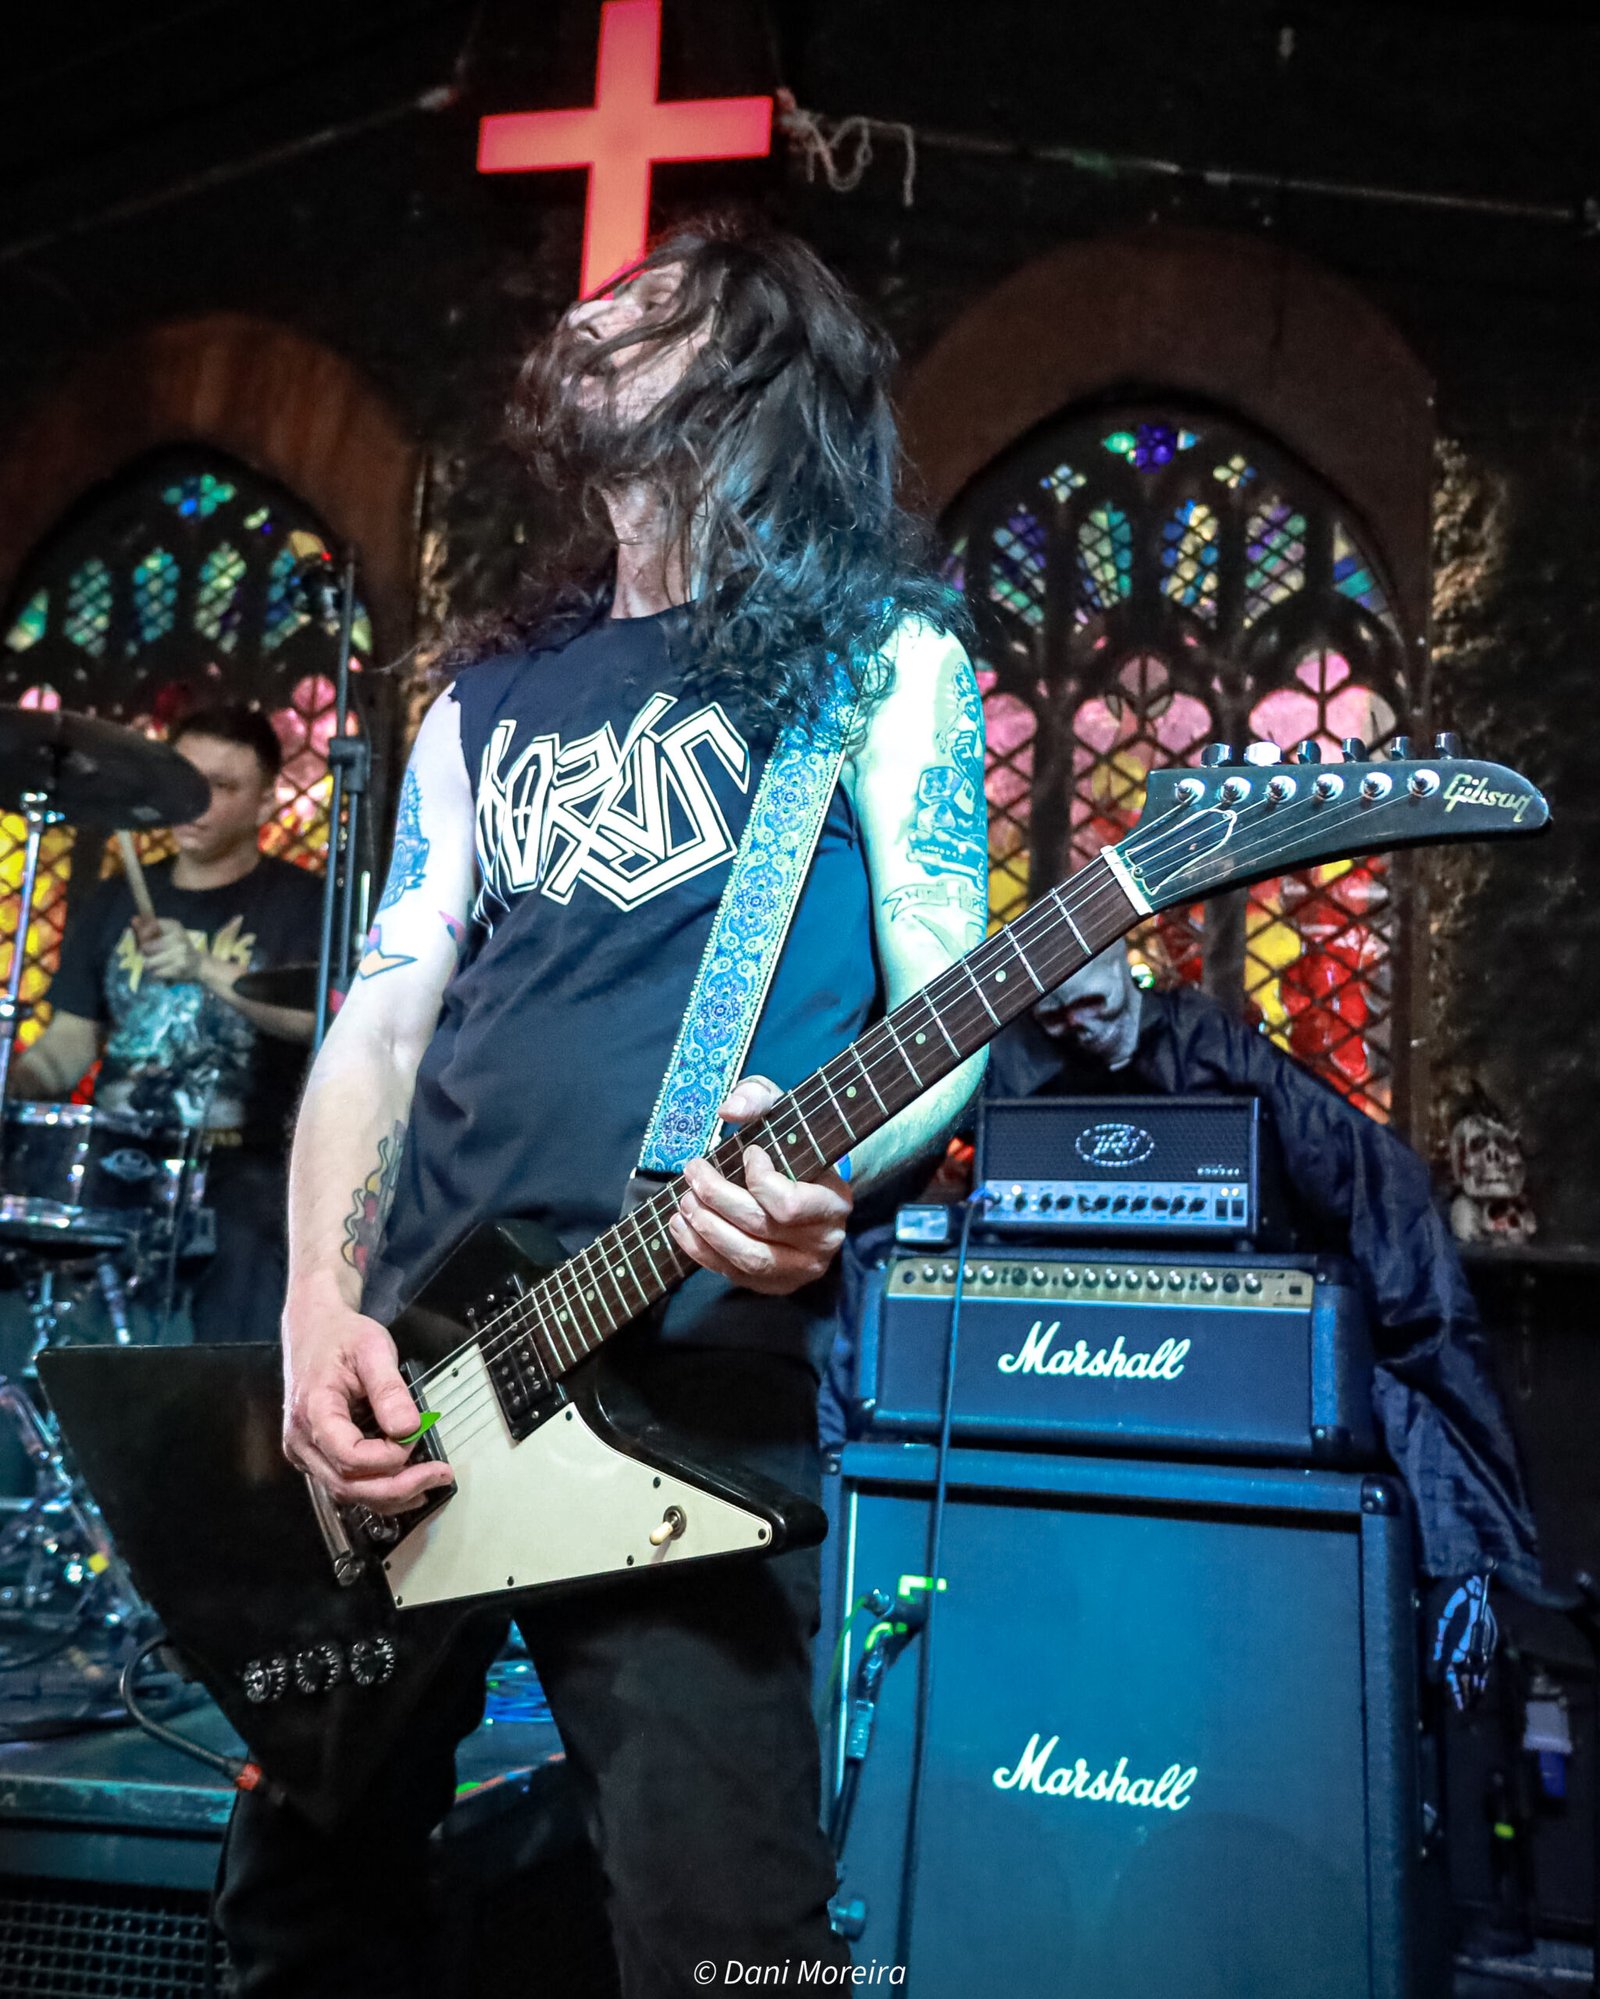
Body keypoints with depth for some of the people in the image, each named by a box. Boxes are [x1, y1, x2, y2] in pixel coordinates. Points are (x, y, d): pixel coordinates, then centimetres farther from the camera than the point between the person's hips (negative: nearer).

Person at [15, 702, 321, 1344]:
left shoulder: (301, 901, 3)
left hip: (241, 1165, -4)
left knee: (243, 1250, -30)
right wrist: (16, 1082, -3)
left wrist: (205, 969, -28)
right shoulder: (112, 903, 18)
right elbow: (70, 1041, 18)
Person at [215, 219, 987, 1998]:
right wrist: (320, 1308, -2)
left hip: (699, 1363, -5)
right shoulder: (492, 693, 18)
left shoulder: (873, 650, 4)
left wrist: (824, 1167, -23)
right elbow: (382, 1016, 12)